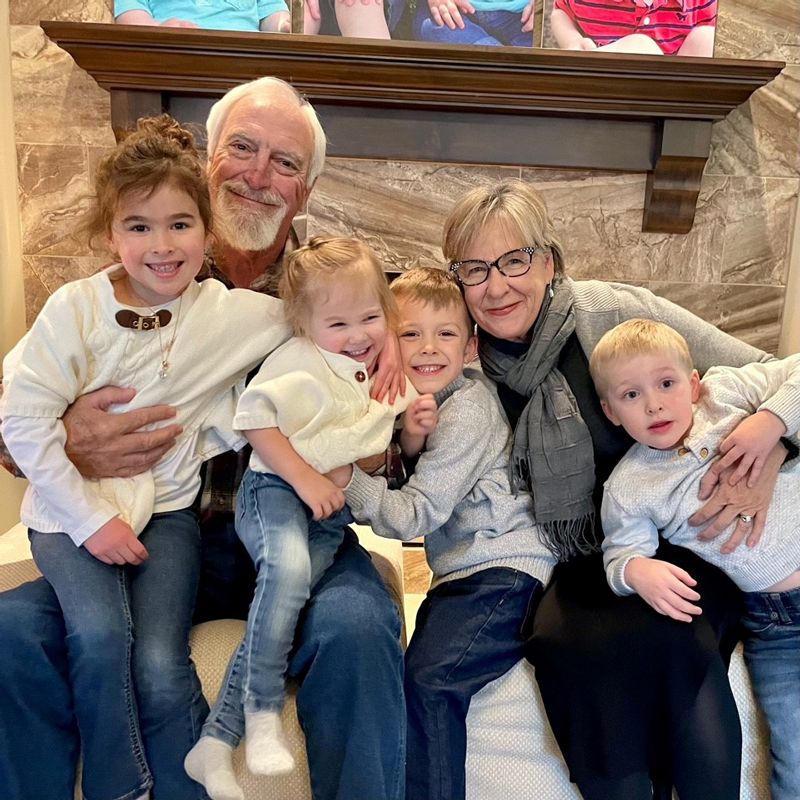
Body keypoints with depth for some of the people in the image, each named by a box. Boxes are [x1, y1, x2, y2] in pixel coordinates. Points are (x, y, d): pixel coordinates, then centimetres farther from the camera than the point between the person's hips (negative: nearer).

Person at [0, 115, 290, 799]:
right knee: (100, 632, -25)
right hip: (71, 509, 0)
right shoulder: (76, 308, -7)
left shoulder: (234, 313, -3)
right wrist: (90, 519, -13)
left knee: (160, 666, -17)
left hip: (165, 509, 1)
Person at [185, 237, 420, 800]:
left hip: (335, 511, 5)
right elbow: (256, 418, -14)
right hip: (277, 490, -4)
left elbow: (391, 456, 23)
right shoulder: (299, 360, -7)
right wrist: (304, 477, -20)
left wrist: (414, 429, 1)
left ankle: (215, 743, -1)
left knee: (280, 612, -10)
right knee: (288, 569, -35)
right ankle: (262, 709, -18)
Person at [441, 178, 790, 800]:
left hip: (679, 544, -2)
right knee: (569, 646, -28)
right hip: (573, 571, 2)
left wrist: (765, 453, -26)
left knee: (670, 638, -30)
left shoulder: (619, 314, -11)